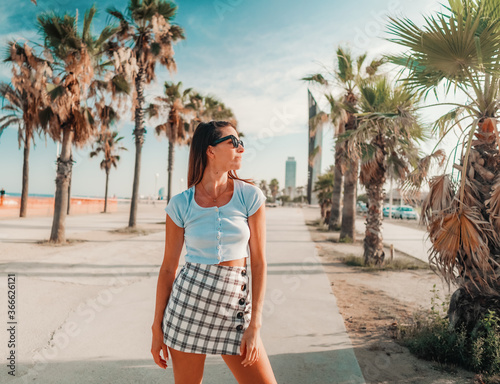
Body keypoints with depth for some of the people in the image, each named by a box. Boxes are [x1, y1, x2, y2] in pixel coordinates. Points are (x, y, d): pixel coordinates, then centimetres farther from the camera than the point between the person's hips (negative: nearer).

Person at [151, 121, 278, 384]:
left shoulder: (250, 196, -4)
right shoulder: (181, 204, -4)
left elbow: (258, 262, -3)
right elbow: (168, 267, 2)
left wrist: (255, 325, -7)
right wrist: (157, 328, 4)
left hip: (235, 306, 1)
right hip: (188, 299, 0)